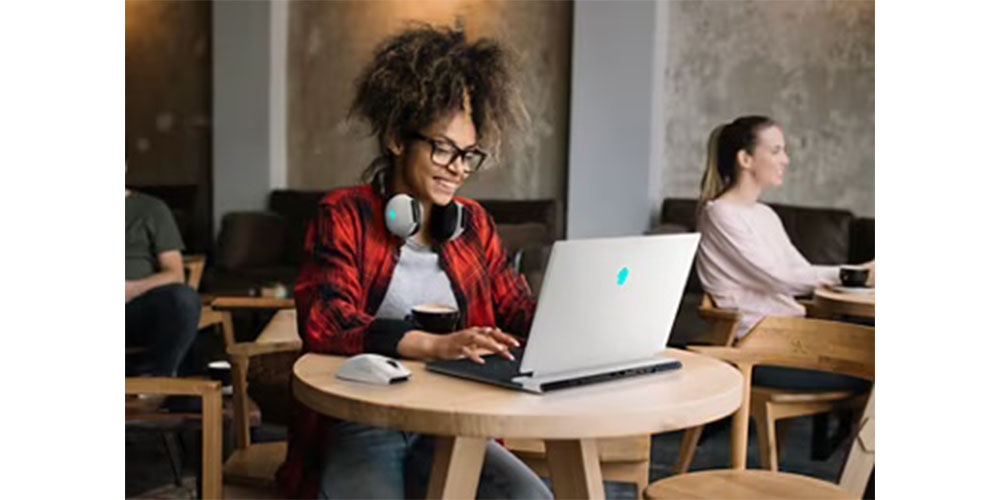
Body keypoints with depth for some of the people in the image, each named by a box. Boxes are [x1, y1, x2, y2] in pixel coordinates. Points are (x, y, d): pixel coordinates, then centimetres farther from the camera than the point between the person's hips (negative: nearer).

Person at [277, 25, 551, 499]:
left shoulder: (473, 223, 13)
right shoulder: (343, 216, -1)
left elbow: (518, 310, 11)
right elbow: (324, 320, -16)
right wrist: (435, 345, -30)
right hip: (355, 428, -4)